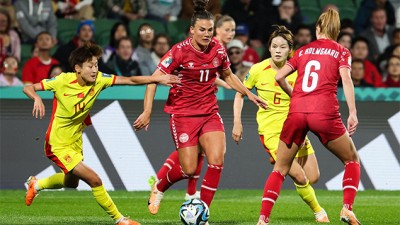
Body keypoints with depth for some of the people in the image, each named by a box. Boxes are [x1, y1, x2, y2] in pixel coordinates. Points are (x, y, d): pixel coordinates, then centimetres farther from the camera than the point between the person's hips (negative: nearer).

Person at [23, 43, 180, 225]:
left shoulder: (99, 79, -11)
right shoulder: (63, 81, -23)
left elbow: (130, 80, -12)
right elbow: (28, 88, -21)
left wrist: (157, 79, -24)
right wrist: (37, 98, -43)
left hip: (75, 141, 8)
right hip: (58, 144, -8)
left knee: (71, 183, 31)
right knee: (94, 180, -17)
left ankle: (36, 184, 56)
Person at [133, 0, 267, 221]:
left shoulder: (218, 49, -1)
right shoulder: (180, 51, -15)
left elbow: (228, 76, 20)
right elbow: (154, 79, -13)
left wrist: (248, 93, 14)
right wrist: (147, 112, -21)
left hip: (209, 112, 4)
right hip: (183, 113, -4)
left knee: (217, 161, -14)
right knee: (189, 169, -5)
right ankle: (159, 187, 28)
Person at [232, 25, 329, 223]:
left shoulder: (297, 71, -4)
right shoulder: (258, 70, -9)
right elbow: (240, 95, 4)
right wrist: (237, 123, -3)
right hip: (270, 131, -4)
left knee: (313, 178, 3)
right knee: (300, 177, -16)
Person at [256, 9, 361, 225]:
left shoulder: (303, 51, 19)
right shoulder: (341, 51, 11)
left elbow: (279, 76, 14)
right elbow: (346, 79, -6)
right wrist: (353, 113, -11)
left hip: (296, 112, 2)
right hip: (325, 113, -2)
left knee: (280, 169, 11)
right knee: (352, 160, 17)